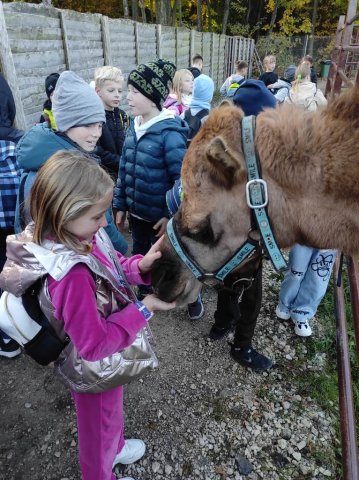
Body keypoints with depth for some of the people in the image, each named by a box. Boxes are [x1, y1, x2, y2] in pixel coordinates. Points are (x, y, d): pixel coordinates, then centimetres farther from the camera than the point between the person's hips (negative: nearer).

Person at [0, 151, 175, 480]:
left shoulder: (80, 236, -16)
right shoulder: (71, 274, -41)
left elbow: (110, 268, 1)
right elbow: (95, 345, -33)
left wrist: (141, 266, -17)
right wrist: (144, 310, -29)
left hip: (106, 359, 8)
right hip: (95, 370, -8)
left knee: (111, 412, 36)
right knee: (99, 427, 25)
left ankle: (115, 447, 67)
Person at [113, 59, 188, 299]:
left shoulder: (170, 132, -20)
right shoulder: (134, 126, 3)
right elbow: (124, 169, 8)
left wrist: (172, 216, -21)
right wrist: (121, 205, 9)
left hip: (161, 216, -6)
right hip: (137, 211, 7)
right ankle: (144, 298, 46)